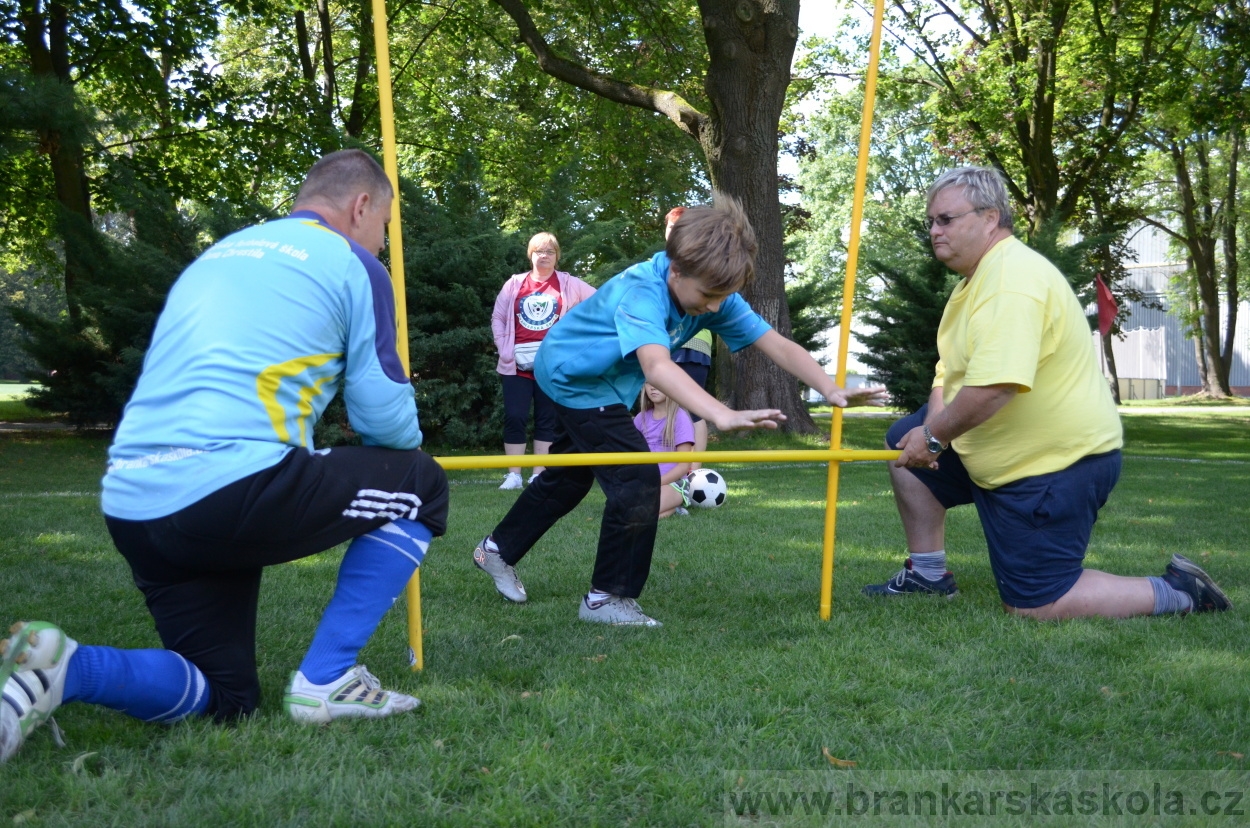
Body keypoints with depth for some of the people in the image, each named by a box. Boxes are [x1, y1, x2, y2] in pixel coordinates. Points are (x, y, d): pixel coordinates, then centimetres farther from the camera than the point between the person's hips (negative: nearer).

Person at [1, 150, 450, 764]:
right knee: (418, 483, 13)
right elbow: (385, 417, 3)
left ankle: (59, 668, -5)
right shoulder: (353, 264, 5)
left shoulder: (217, 255, 26)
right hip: (227, 490, -8)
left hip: (128, 505, 8)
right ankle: (325, 679, 7)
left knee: (224, 697, 20)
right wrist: (405, 441, 28)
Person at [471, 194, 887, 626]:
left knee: (568, 478, 22)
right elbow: (657, 367, -58)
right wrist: (724, 416, -71)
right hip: (572, 375, -8)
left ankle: (498, 549, 42)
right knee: (637, 479, -17)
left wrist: (833, 391, -39)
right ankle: (607, 597, -4)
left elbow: (777, 345, -24)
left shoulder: (715, 294, -20)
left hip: (600, 382, 8)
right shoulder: (640, 293, -40)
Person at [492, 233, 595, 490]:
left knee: (547, 419, 5)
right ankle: (513, 474, 3)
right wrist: (504, 349, 0)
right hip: (518, 362, 1)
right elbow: (497, 318, 11)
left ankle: (539, 474, 11)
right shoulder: (515, 283, 7)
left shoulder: (569, 284, 3)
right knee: (514, 417, -3)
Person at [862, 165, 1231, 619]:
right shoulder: (978, 277, 11)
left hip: (1057, 466, -10)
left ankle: (1177, 593, 6)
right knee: (903, 442, 15)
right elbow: (951, 367, 14)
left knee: (1031, 608, -7)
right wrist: (932, 425, -6)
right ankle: (927, 577, 22)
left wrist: (935, 437, -20)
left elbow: (992, 389, -35)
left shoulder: (1013, 279, -24)